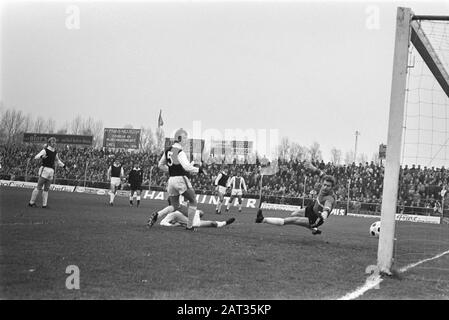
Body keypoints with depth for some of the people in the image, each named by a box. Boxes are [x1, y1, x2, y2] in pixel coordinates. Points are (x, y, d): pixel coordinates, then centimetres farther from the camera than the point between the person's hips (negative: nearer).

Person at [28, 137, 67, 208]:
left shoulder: (55, 152, 14)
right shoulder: (45, 150, -6)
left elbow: (57, 160, 32)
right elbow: (36, 157, -15)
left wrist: (64, 166, 27)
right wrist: (41, 156, -35)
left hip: (51, 171, 6)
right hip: (44, 170, -6)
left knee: (46, 189, 6)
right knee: (39, 187, -6)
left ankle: (44, 204, 8)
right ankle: (31, 202, 1)